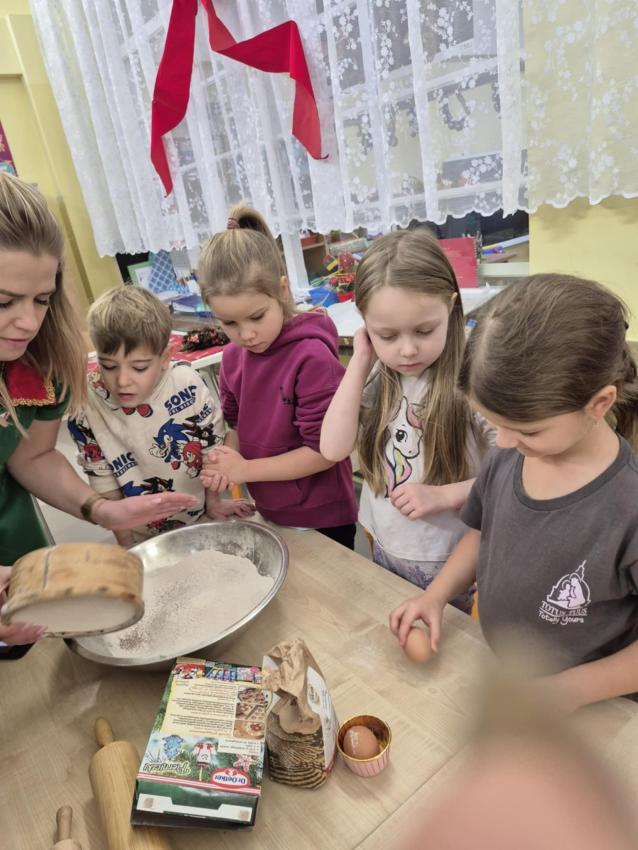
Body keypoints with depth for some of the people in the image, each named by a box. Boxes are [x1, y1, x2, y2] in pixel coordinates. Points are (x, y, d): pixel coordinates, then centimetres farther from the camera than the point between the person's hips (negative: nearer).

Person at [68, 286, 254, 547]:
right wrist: (126, 545, -5)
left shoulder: (186, 384, -22)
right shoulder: (87, 405, -21)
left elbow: (212, 446, -8)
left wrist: (213, 502, 1)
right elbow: (103, 481, -11)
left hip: (201, 521, 1)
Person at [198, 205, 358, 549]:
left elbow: (325, 450, -22)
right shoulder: (233, 356, -5)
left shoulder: (312, 356, -24)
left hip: (323, 520, -6)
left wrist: (246, 470, -20)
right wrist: (224, 463, -12)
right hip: (269, 514, 6)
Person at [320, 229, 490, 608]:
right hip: (386, 553, 5)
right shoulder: (377, 378, -6)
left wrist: (444, 496, -26)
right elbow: (333, 448, -17)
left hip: (456, 563, -5)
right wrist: (360, 362, -17)